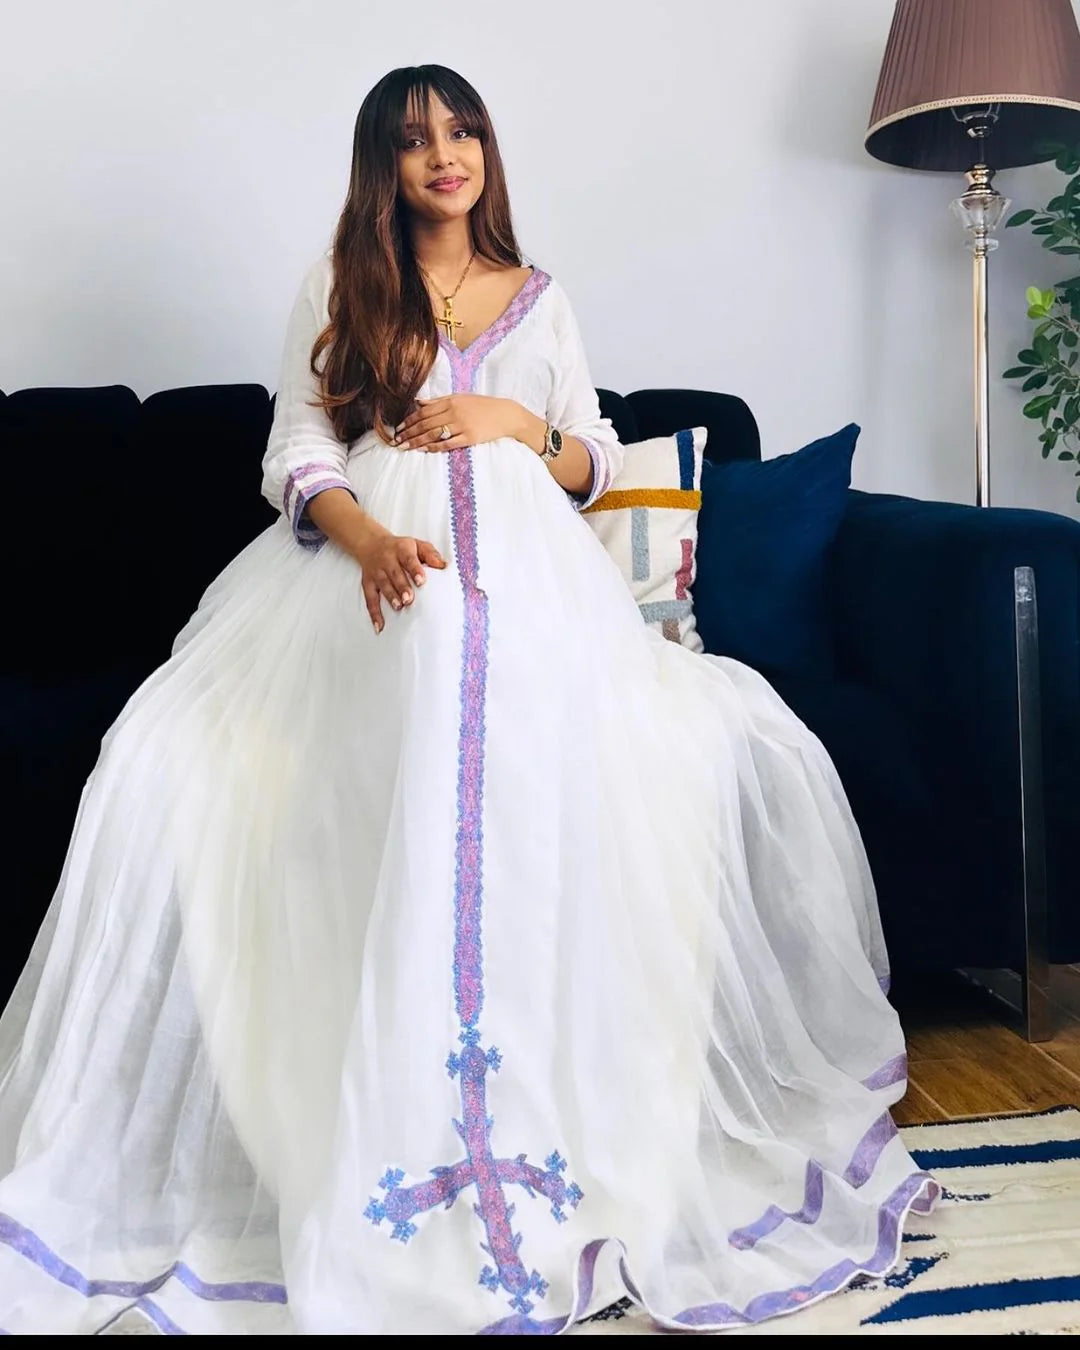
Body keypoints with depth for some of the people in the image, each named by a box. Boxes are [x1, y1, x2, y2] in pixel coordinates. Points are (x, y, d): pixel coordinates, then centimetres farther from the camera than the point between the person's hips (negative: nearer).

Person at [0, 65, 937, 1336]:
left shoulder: (538, 297, 25)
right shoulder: (338, 286, 18)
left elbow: (597, 462, 22)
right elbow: (296, 453, 6)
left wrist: (522, 424, 0)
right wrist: (367, 539, -16)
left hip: (526, 567, 1)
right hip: (375, 564, -1)